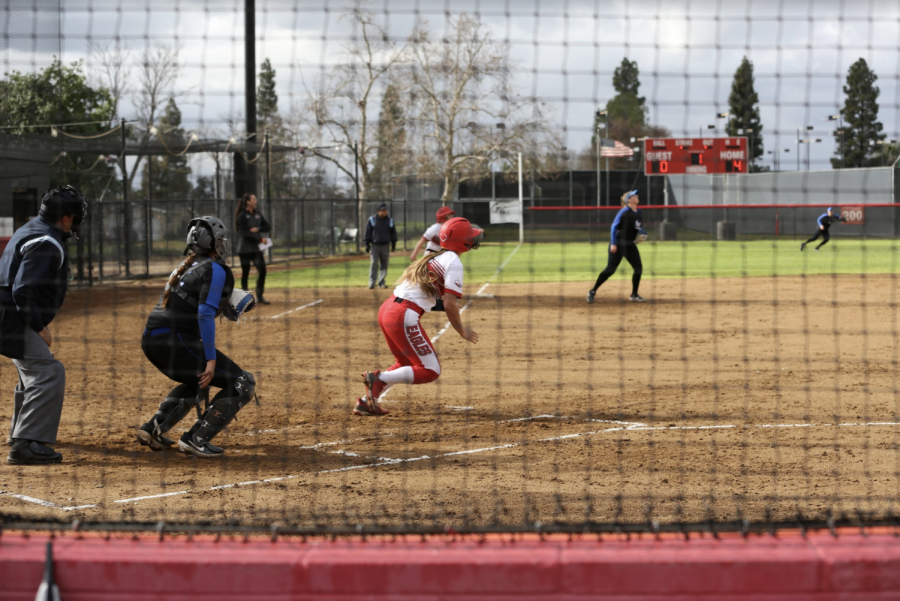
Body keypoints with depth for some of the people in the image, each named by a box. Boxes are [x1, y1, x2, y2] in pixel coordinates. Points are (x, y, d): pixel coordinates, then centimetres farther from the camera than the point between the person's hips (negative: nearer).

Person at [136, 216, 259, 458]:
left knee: (198, 382, 34)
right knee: (243, 384, -3)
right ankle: (196, 439, -10)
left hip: (150, 340, 9)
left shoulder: (185, 268, 23)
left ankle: (154, 428, 21)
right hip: (176, 341, -9)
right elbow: (205, 314, -15)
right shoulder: (215, 269, -3)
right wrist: (211, 360, -18)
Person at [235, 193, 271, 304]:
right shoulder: (242, 216, -9)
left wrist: (257, 229, -12)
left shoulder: (258, 214, 10)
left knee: (262, 271, -2)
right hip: (245, 248, -5)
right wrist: (260, 239, -20)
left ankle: (260, 295, 7)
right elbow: (244, 233, -17)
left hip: (256, 247, 5)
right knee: (245, 272, 0)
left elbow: (268, 228, 7)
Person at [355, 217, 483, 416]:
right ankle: (379, 378, -11)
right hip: (404, 316, -9)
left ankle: (366, 401, 18)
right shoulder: (453, 263, -7)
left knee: (406, 364, 26)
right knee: (430, 371, -1)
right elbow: (449, 304, -14)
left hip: (386, 309, 9)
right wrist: (462, 331, -1)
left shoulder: (433, 257, 20)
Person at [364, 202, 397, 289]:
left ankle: (381, 282, 9)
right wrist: (367, 244, -4)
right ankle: (371, 283, -7)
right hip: (375, 245, -3)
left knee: (384, 264, 3)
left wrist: (393, 243, 9)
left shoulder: (390, 221, 7)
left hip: (385, 246, 3)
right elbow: (368, 233, 1)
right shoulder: (372, 220, -1)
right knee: (374, 264, -9)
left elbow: (393, 233, 15)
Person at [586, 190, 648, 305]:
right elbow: (614, 226, -16)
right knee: (610, 269, -9)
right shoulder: (624, 212, -15)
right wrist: (613, 244, -22)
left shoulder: (638, 212, 8)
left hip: (630, 244, 8)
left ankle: (634, 295, 13)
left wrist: (641, 233, 0)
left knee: (638, 268, 1)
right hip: (619, 243, -8)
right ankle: (592, 291, 1)